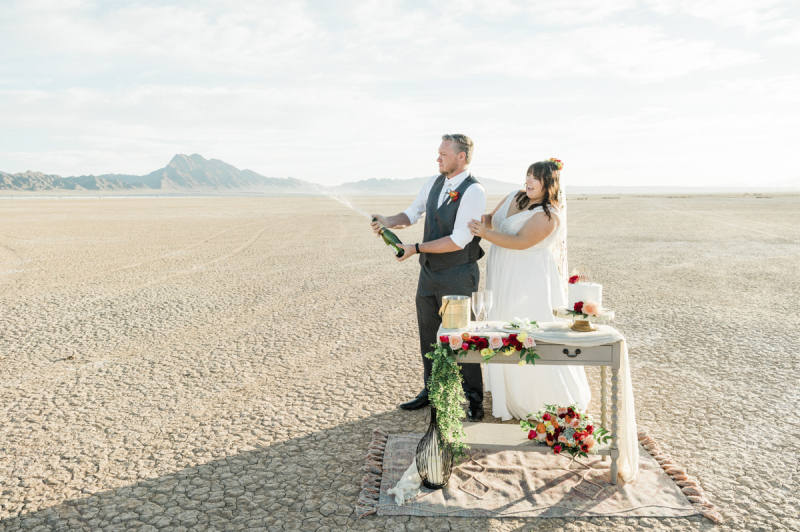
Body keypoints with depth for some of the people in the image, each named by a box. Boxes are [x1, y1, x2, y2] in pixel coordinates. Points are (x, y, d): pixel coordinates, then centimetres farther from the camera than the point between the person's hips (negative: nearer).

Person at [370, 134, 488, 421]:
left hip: (458, 276, -7)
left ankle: (474, 400, 20)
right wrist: (387, 221, -7)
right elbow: (411, 214, 14)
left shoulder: (474, 191, -16)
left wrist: (416, 248, -19)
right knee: (428, 334, 15)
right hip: (429, 271, 7)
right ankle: (431, 390, 32)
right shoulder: (434, 183, 6)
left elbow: (458, 240, -22)